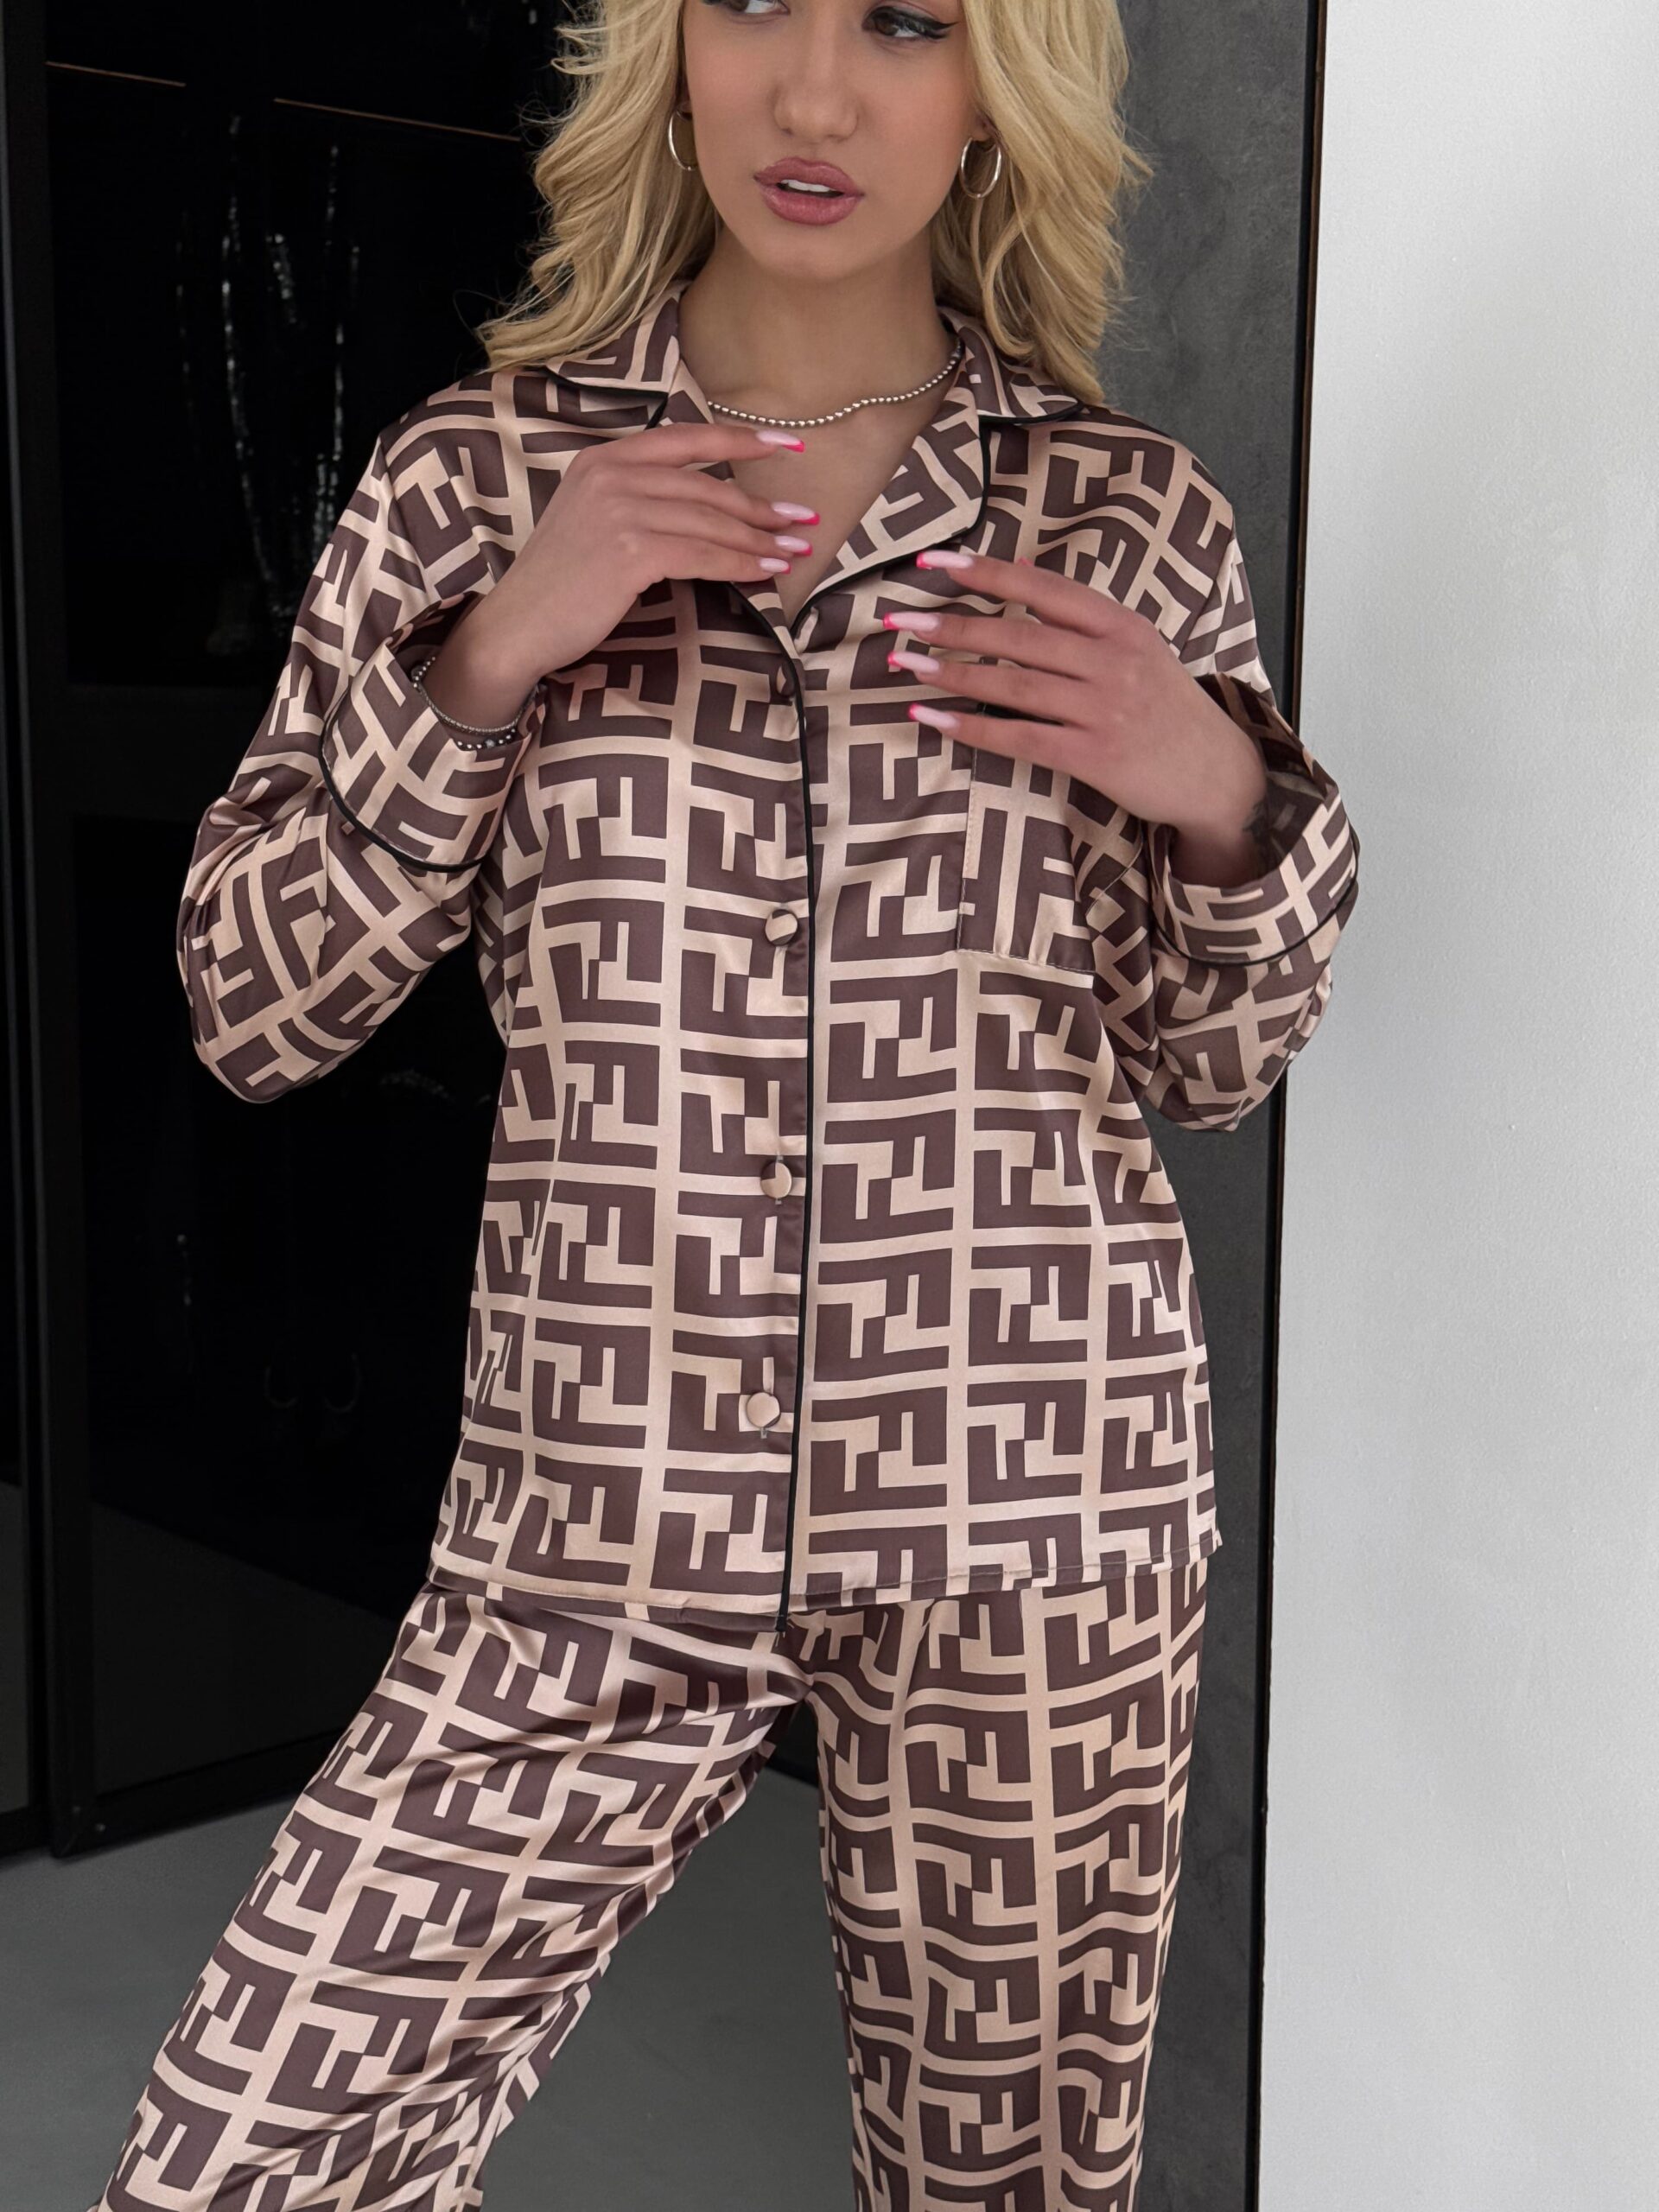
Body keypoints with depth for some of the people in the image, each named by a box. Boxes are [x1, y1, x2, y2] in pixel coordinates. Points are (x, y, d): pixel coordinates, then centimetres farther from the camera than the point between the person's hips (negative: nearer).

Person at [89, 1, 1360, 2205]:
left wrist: (1224, 789, -9)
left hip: (1035, 1502, 1)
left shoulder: (1134, 515, 4)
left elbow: (1213, 1065, 11)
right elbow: (252, 1007, 0)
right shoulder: (479, 476, 3)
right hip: (601, 1508, 0)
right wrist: (487, 654, -12)